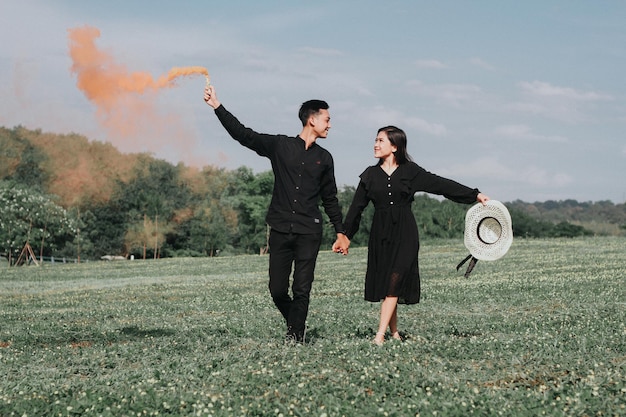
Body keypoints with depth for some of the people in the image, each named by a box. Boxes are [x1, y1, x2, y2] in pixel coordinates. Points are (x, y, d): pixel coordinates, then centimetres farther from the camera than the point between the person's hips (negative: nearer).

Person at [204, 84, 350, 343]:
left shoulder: (324, 158, 12)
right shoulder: (280, 146, 5)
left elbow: (330, 199, 18)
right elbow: (243, 135, -1)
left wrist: (341, 232, 15)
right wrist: (217, 107, -9)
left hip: (309, 233, 1)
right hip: (281, 231, -1)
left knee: (301, 290, -6)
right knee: (277, 290, 1)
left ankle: (295, 339, 0)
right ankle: (296, 325, 26)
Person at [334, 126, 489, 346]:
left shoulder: (410, 171, 2)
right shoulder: (371, 175, 8)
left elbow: (441, 184, 2)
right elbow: (356, 208, 11)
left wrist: (475, 194, -2)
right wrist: (345, 236, 8)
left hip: (404, 233, -3)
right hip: (380, 234, 3)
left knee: (394, 281, -13)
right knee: (384, 284, 3)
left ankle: (380, 336, -17)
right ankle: (394, 332, 15)